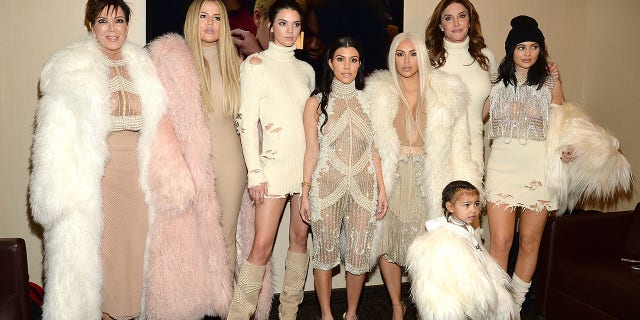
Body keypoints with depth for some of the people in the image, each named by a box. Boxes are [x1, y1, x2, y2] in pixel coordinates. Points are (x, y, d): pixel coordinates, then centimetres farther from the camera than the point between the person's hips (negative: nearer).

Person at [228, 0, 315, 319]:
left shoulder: (306, 69, 14)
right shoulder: (256, 63, 0)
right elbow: (247, 121, -6)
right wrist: (255, 173, -12)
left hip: (308, 161, 5)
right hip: (275, 162, -5)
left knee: (300, 237, 8)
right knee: (262, 245, -8)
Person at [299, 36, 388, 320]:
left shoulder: (367, 100, 9)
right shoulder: (317, 102, 3)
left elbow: (374, 150, 10)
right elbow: (311, 150, 1)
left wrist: (381, 189, 6)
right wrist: (305, 193, -3)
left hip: (363, 187, 2)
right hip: (326, 186, -2)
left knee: (359, 254, 6)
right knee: (325, 252, 5)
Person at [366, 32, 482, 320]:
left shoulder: (445, 92, 3)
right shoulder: (379, 91, 3)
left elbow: (457, 143, 5)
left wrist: (464, 184, 0)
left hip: (427, 177, 0)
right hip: (390, 176, 1)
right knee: (386, 242, 3)